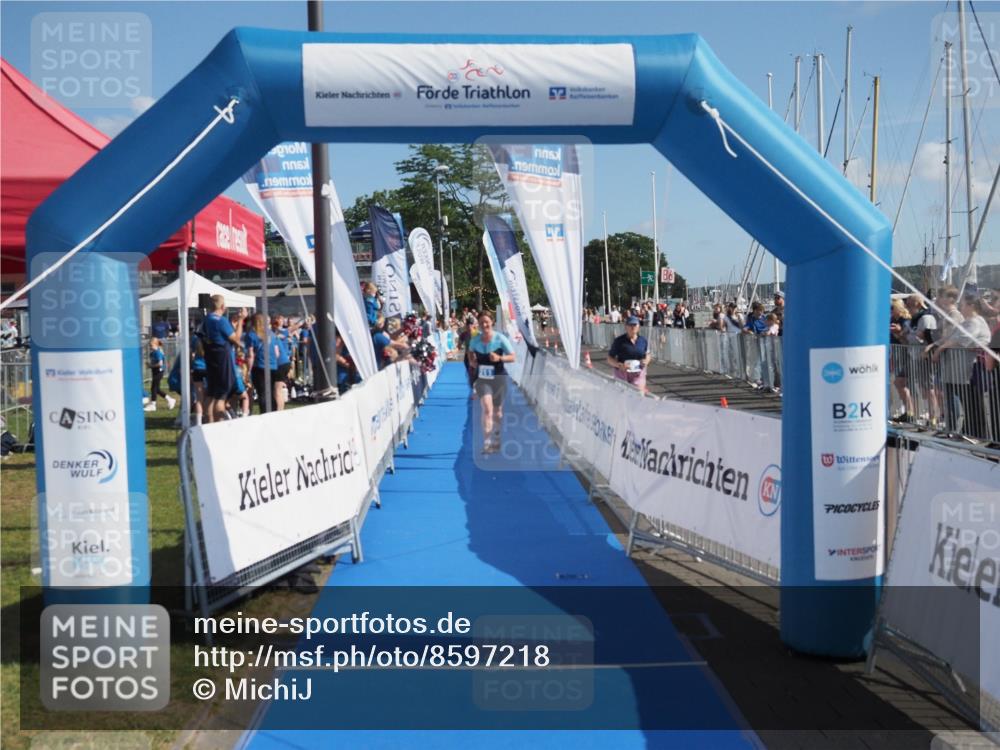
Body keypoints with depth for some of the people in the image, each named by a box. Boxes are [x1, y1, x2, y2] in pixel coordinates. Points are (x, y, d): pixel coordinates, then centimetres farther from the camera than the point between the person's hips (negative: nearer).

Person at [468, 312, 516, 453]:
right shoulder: (475, 341, -3)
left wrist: (500, 358, -23)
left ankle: (496, 440, 34)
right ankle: (487, 443, -20)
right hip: (482, 379, 0)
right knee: (487, 408, -17)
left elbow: (513, 357, -6)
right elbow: (470, 352, 18)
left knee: (497, 411, 13)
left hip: (498, 378, 0)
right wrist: (474, 362, -4)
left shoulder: (501, 339, -9)